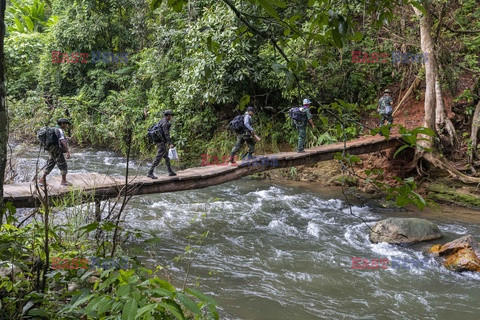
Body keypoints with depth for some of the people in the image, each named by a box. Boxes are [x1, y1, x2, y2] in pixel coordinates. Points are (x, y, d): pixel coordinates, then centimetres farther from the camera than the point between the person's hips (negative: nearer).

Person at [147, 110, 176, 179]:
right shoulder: (165, 123, -15)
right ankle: (150, 173, -12)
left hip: (159, 141, 11)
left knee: (166, 157, 16)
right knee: (158, 158, -11)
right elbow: (166, 134, -22)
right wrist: (170, 143, -23)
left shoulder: (161, 121, 14)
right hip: (162, 142, -11)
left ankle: (170, 171, 22)